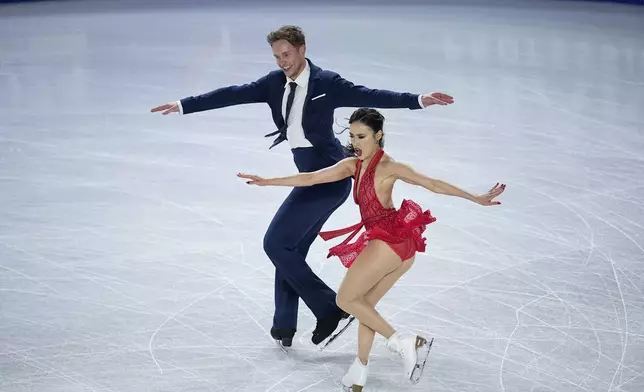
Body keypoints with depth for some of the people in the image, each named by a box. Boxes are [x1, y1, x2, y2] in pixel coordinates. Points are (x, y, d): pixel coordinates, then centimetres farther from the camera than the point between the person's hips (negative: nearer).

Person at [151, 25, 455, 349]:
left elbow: (371, 96, -18)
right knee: (290, 248, 14)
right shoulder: (275, 82, 7)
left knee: (275, 243, -9)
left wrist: (418, 100, -28)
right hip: (312, 177, 8)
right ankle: (284, 324, 25)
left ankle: (329, 307, -2)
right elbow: (233, 94, 6)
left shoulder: (326, 83, -12)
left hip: (328, 177, -8)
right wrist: (183, 105, 4)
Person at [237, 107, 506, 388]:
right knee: (364, 305, 14)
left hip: (390, 241, -8)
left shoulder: (388, 168, -10)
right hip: (400, 248, 8)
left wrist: (476, 199, -8)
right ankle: (359, 372, 21)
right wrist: (267, 182, 14)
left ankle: (402, 342, -3)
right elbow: (309, 178, 15)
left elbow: (433, 184, -8)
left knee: (345, 299, -1)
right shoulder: (353, 166, 12)